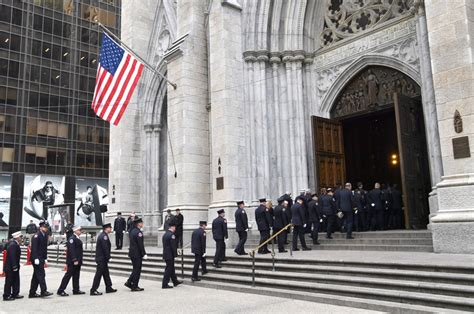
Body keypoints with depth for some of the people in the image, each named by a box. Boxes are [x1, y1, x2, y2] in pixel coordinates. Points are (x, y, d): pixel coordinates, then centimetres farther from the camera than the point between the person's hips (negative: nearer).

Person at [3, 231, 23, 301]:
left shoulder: (15, 244, 10)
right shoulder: (13, 245, -21)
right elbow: (12, 257, -25)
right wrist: (14, 266, -24)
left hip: (14, 267, 10)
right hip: (10, 267, -10)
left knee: (16, 281, 14)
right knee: (9, 282, -1)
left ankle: (15, 294, 22)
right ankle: (6, 296, 7)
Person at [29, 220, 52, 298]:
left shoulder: (45, 235, 13)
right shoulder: (36, 236, -12)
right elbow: (34, 248, -18)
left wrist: (45, 258, 15)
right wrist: (36, 258, -23)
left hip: (41, 259, 9)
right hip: (37, 259, -9)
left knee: (36, 276, 12)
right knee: (41, 274, -10)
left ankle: (32, 293, 18)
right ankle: (43, 291, -10)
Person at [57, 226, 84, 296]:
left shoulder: (78, 238, 14)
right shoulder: (72, 239, -14)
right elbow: (71, 250, -21)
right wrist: (74, 260, -24)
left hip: (77, 261, 9)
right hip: (72, 261, -9)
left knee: (76, 276, 13)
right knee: (68, 275, -5)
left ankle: (76, 290, 19)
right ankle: (61, 291, 2)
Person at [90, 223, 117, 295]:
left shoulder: (102, 235, 14)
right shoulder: (104, 236, -18)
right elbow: (105, 248, -22)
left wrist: (107, 257, 17)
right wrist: (108, 257, -15)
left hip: (101, 258, 10)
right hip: (102, 259, -10)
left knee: (106, 273, 15)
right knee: (99, 274, -5)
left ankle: (108, 288, 22)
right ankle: (93, 290, -1)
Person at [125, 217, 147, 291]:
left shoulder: (132, 231, 11)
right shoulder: (138, 232, -18)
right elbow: (141, 244, -20)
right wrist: (144, 254, -16)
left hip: (132, 253, 9)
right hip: (137, 254, -9)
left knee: (135, 269, 19)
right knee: (137, 270, 0)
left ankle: (129, 282, 18)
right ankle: (135, 287, 6)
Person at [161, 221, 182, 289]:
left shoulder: (165, 234, 11)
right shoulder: (172, 235, -18)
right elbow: (173, 246, -19)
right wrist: (175, 254, -10)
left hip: (166, 254, 9)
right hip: (170, 255, -9)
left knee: (171, 268, 18)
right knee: (169, 269, -2)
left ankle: (175, 281, 29)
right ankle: (165, 284, 1)